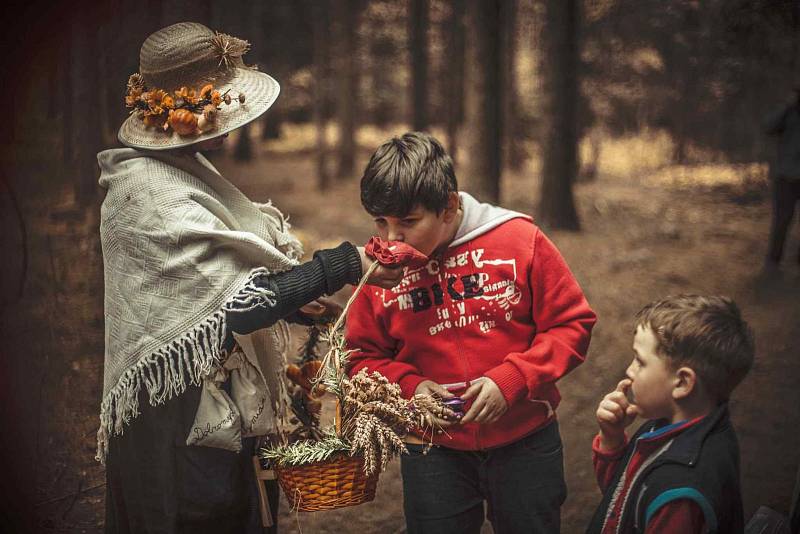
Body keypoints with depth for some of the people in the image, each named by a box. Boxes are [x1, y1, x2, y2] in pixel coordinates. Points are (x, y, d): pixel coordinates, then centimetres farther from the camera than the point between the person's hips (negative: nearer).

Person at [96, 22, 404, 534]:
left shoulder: (185, 167, 9)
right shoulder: (152, 196, -22)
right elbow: (237, 304, -25)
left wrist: (292, 301, 5)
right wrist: (345, 265, -22)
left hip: (221, 408, 9)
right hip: (180, 428, -9)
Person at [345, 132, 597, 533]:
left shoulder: (519, 240, -12)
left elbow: (572, 325, -7)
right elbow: (364, 357, 5)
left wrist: (511, 380, -18)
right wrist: (408, 386, -15)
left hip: (525, 443, -1)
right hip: (432, 451, 1)